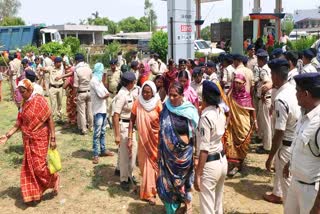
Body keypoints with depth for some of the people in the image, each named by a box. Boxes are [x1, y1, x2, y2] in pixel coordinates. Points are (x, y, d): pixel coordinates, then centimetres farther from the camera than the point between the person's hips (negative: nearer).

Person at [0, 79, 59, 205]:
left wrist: (53, 138, -15)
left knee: (39, 166, -7)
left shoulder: (40, 100, -15)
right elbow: (19, 123, 7)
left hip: (40, 139, -6)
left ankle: (54, 179, 22)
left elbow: (50, 120, -13)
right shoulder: (24, 104, 4)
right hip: (28, 140, 7)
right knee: (29, 167, 9)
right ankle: (34, 194, 22)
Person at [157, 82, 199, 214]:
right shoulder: (166, 109, -4)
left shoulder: (190, 110, -11)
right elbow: (161, 131, 4)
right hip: (168, 151, 2)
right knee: (169, 179, 10)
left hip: (184, 151, -2)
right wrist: (160, 150, 4)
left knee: (182, 179, 10)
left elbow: (196, 132, -7)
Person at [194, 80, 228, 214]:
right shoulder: (221, 111, 3)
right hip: (222, 160, 9)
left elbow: (204, 150, -23)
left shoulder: (206, 117, -21)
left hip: (210, 164, -9)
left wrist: (198, 174, -19)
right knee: (218, 202, 22)